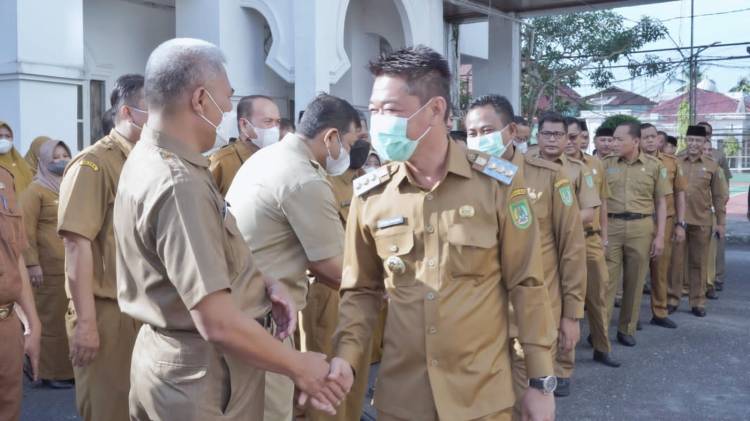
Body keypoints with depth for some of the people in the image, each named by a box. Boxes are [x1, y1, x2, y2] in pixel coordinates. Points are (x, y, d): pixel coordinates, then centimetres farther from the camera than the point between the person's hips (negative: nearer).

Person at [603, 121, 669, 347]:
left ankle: (627, 329, 21)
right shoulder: (606, 164, 3)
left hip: (641, 227, 0)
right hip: (610, 226, 0)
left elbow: (661, 203, 5)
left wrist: (660, 236, 0)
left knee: (634, 281, 8)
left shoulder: (654, 165, 2)